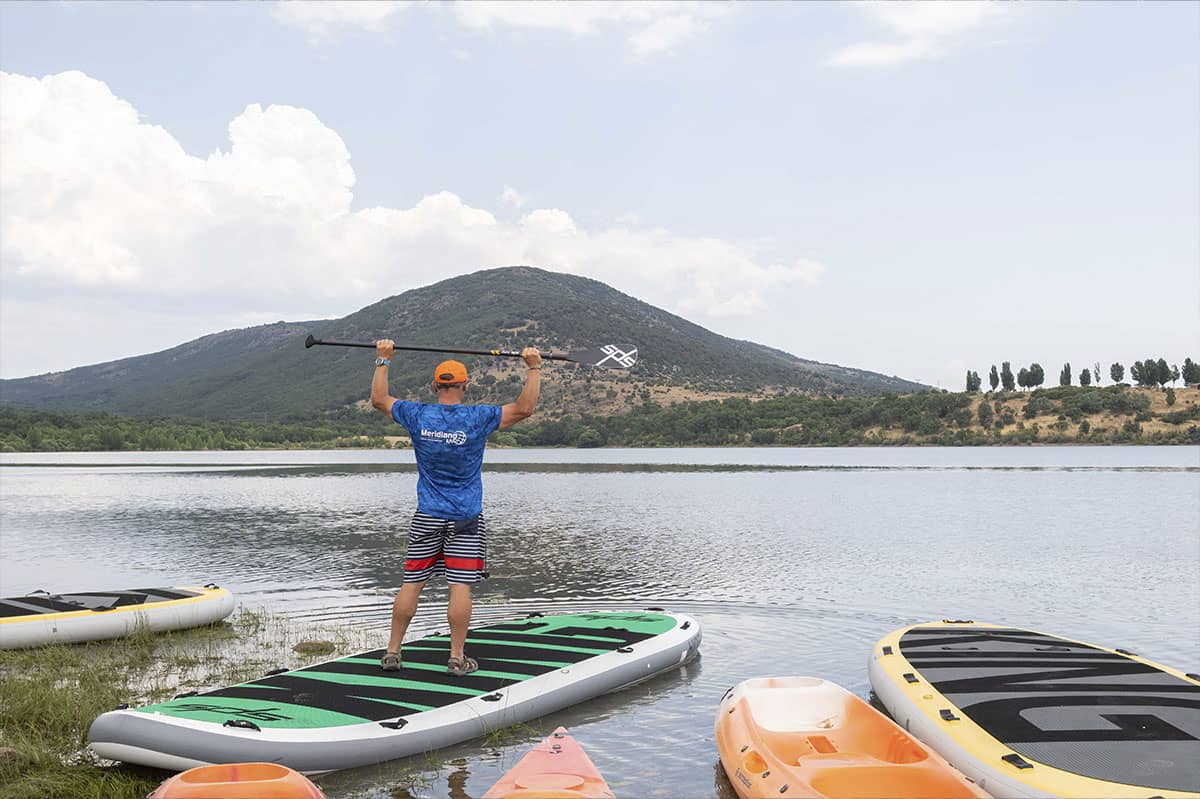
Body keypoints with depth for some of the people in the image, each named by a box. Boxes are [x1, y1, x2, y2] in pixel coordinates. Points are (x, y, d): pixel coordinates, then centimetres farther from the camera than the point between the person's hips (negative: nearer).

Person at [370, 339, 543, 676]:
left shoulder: (418, 416, -3)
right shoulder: (477, 418, -10)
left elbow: (379, 399, 13)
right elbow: (524, 408, -7)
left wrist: (382, 360, 22)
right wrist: (534, 368, 1)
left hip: (427, 517, 2)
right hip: (465, 519, -2)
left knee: (411, 584, 8)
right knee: (460, 587, -1)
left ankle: (392, 652, 14)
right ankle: (457, 657, 3)